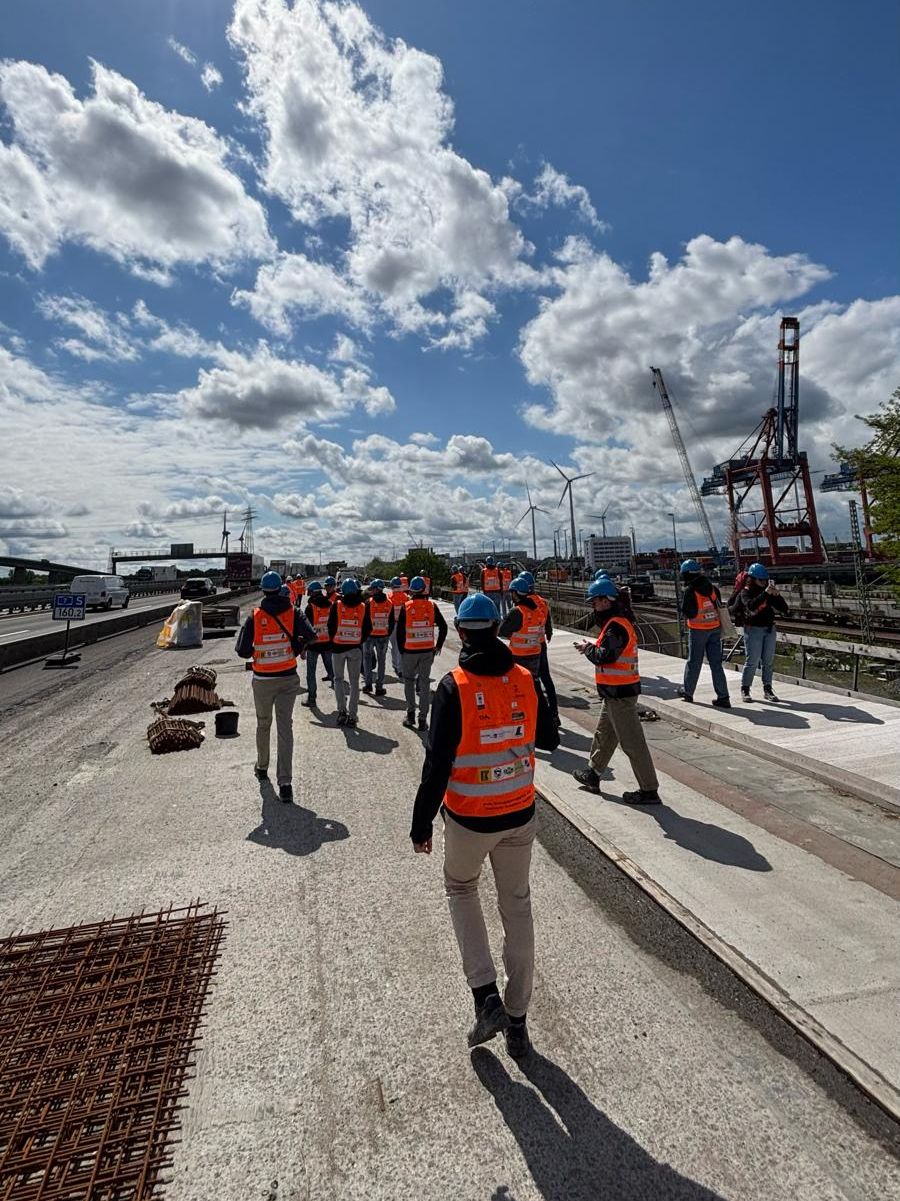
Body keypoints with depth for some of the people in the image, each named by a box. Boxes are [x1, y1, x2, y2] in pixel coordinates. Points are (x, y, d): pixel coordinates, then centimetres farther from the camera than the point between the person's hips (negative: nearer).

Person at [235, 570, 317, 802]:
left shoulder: (255, 616, -8)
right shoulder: (293, 612, -6)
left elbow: (242, 650, -11)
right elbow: (310, 636, -19)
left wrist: (255, 653, 10)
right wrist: (296, 649, -1)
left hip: (262, 680, 0)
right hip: (288, 678, 0)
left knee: (263, 724, 20)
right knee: (285, 728, 1)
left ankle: (262, 767, 40)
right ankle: (285, 783, -5)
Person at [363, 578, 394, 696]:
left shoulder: (369, 602, -10)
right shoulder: (389, 603, 1)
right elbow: (392, 621, 5)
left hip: (370, 635, -2)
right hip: (384, 636, 2)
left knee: (367, 658, 15)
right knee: (381, 661, 9)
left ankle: (368, 683, 13)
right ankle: (379, 687, 9)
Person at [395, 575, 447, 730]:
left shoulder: (406, 607, -7)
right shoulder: (432, 606, -2)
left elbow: (400, 631, -5)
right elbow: (443, 627, -1)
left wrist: (401, 650, 5)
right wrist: (438, 646, 10)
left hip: (409, 651, -1)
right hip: (427, 651, 1)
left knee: (409, 681, 16)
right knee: (425, 683, 8)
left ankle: (410, 714, 16)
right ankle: (423, 719, 9)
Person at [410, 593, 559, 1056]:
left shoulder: (454, 687, -18)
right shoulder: (525, 680, -7)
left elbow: (437, 764, -18)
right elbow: (549, 739, 7)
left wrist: (421, 824, -7)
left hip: (469, 819, -3)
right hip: (519, 814, 3)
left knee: (460, 889, 25)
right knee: (517, 907, 19)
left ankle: (486, 995, 16)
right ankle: (517, 1022, 32)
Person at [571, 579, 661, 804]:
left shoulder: (616, 625, -20)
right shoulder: (617, 621, 13)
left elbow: (606, 656, -26)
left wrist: (587, 648, -9)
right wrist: (592, 647, 2)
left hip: (620, 692, -11)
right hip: (616, 690, 11)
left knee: (632, 742, -3)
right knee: (604, 734, 22)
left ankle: (649, 791, 6)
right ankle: (592, 775, 37)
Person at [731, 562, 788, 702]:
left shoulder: (769, 592, 8)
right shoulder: (745, 592, -6)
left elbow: (784, 609, 4)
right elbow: (751, 606, -27)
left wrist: (777, 595, -12)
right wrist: (765, 593, -30)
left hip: (769, 629, 5)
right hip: (753, 629, -5)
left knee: (769, 661, 7)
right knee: (752, 661, -6)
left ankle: (767, 689, 16)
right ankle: (745, 690, 4)